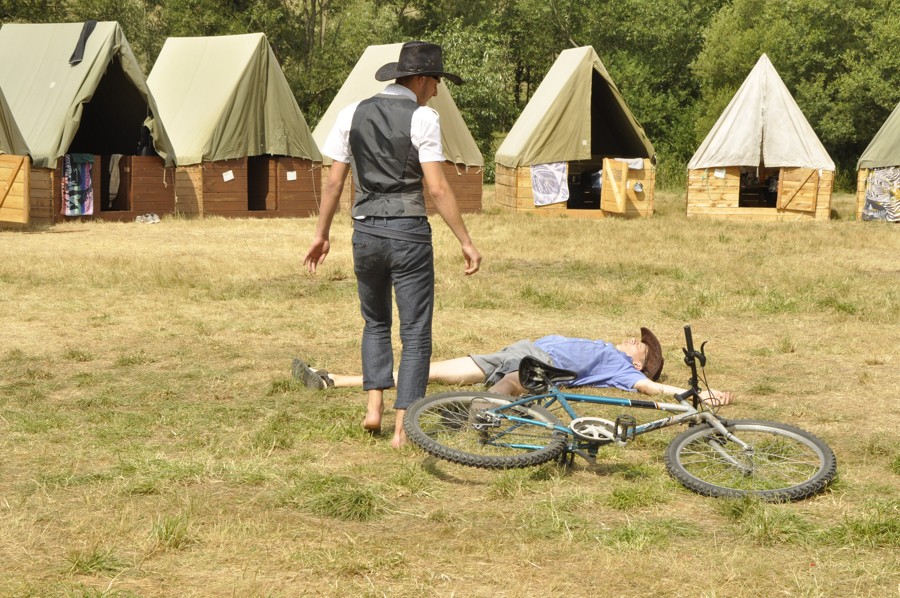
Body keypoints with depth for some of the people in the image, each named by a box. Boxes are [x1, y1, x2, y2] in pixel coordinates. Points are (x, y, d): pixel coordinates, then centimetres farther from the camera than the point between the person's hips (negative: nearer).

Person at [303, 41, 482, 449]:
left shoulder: (352, 114, 6)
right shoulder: (422, 118, -8)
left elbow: (334, 181, 7)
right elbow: (437, 188, -13)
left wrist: (321, 234, 16)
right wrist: (466, 242, -8)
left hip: (366, 232, 4)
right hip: (408, 232, -4)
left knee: (375, 322, 23)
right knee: (415, 331, 4)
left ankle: (374, 404, 10)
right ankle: (403, 427, 0)